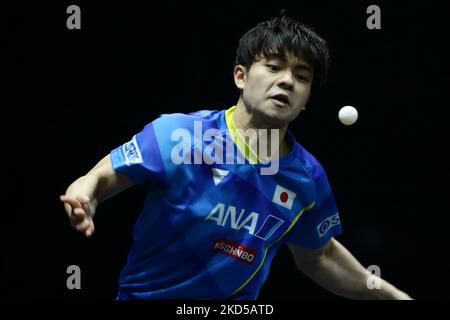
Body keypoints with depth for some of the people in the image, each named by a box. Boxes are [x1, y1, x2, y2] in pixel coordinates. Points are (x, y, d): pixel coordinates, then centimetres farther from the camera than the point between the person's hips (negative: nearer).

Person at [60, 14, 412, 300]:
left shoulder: (309, 177, -5)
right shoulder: (178, 134, -17)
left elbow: (318, 257, 12)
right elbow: (100, 178, -9)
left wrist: (392, 295, 12)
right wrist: (83, 199, -32)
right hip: (145, 291, -3)